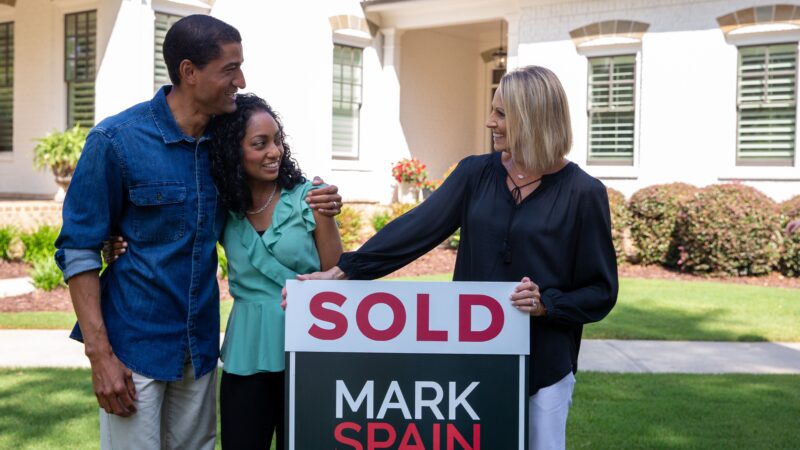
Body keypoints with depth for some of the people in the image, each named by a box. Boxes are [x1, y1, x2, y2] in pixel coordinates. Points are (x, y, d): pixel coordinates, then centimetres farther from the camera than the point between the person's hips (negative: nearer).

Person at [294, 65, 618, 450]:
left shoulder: (582, 193, -9)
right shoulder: (475, 173, 1)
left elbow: (601, 291, -4)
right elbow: (416, 230, -7)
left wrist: (547, 303, -21)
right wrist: (341, 272, -15)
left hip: (542, 365, -3)